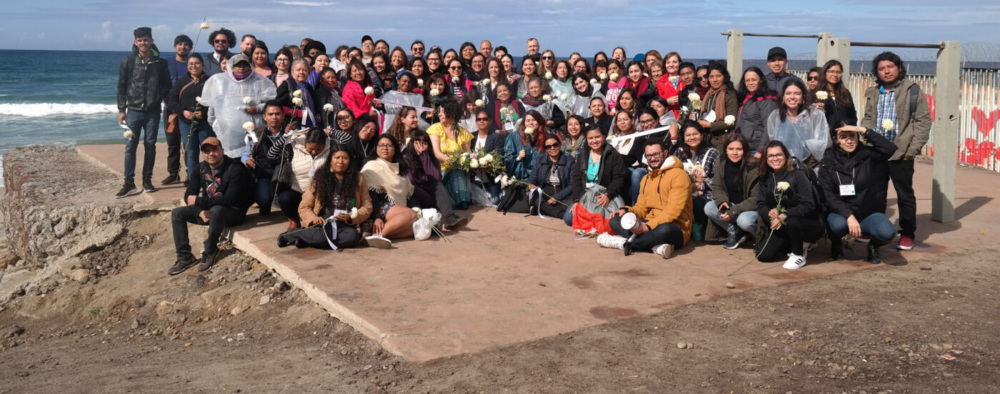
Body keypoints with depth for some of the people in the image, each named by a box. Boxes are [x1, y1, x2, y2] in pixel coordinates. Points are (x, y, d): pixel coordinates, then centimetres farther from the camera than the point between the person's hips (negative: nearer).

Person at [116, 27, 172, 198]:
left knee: (150, 146, 6)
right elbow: (121, 87, 3)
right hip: (133, 111, -1)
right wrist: (121, 110, -1)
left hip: (153, 111, 1)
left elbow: (167, 86, 8)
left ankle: (147, 180, 15)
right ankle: (129, 183, 0)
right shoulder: (128, 62, 2)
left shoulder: (160, 63, 4)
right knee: (130, 146, -2)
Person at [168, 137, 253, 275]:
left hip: (234, 211, -7)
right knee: (177, 213, -6)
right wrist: (201, 211, -22)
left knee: (216, 210, -39)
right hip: (208, 208, 7)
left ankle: (210, 253, -19)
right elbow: (189, 195, -2)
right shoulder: (201, 168, 0)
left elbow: (229, 199, -29)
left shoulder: (235, 169, -21)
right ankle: (185, 257, -6)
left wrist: (198, 201, -28)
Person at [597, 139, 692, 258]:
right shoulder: (646, 179, 20)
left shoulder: (678, 175, -7)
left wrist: (648, 227, -26)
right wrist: (627, 210, -4)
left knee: (664, 230, -42)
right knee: (615, 220, -10)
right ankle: (656, 246, -30)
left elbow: (673, 212, -17)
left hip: (675, 228, -7)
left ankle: (623, 243, -23)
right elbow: (641, 207, 19)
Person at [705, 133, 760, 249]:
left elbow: (756, 198, -18)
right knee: (708, 208, -18)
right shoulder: (721, 165, -3)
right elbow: (716, 188, 3)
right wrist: (722, 201, -20)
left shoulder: (753, 168, -19)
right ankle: (734, 233, -3)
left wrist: (733, 211, -24)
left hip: (752, 208, -5)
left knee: (743, 220, -36)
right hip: (731, 204, 6)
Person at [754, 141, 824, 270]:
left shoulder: (798, 175, -15)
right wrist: (769, 212, -26)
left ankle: (798, 255, -11)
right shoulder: (765, 179, 2)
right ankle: (799, 244, 14)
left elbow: (808, 206, -22)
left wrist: (784, 216, -32)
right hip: (782, 227, 6)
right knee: (763, 255, -10)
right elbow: (761, 205, -2)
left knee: (791, 222, -39)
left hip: (808, 224, -6)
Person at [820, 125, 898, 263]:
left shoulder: (868, 155, -1)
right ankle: (835, 242, 4)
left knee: (888, 232, -30)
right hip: (840, 213, 0)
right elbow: (827, 196, -10)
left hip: (869, 214, 0)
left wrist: (864, 131, -22)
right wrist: (849, 215, -23)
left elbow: (891, 149, -22)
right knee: (838, 225, -35)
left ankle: (873, 246, 8)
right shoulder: (827, 163, -1)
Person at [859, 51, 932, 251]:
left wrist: (912, 149, -13)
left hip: (900, 154, -5)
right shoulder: (873, 93, 11)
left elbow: (922, 121, -7)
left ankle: (907, 234, 16)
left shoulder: (912, 91, -5)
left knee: (905, 195, 5)